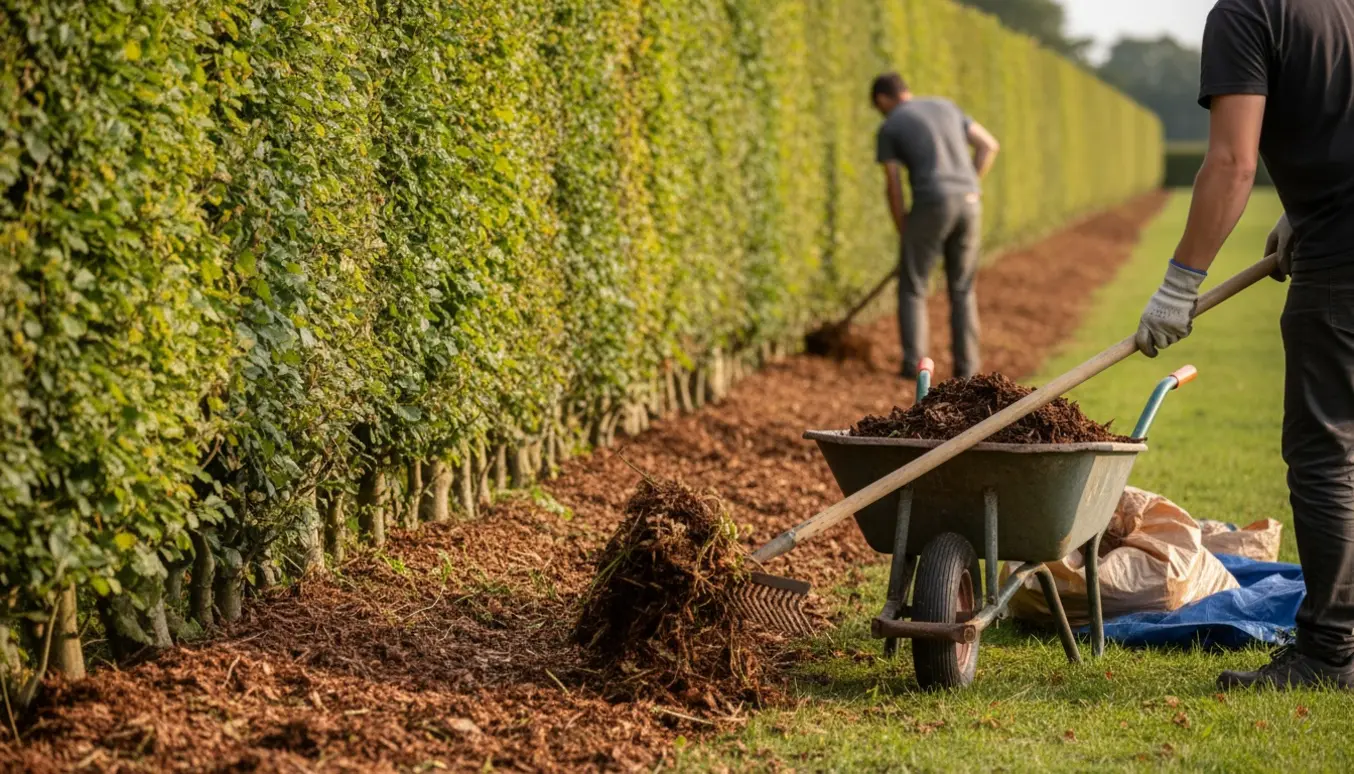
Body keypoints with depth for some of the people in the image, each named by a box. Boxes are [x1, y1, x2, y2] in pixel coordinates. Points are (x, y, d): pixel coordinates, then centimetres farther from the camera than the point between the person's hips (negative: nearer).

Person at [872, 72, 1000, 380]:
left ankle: (914, 364, 1)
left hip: (930, 207, -4)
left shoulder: (888, 129, 5)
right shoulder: (946, 107, 21)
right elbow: (989, 146, 15)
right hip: (968, 205, 4)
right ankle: (965, 365, 9)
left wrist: (902, 233, 15)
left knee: (912, 289, 10)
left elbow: (893, 188, 3)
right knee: (961, 291, 15)